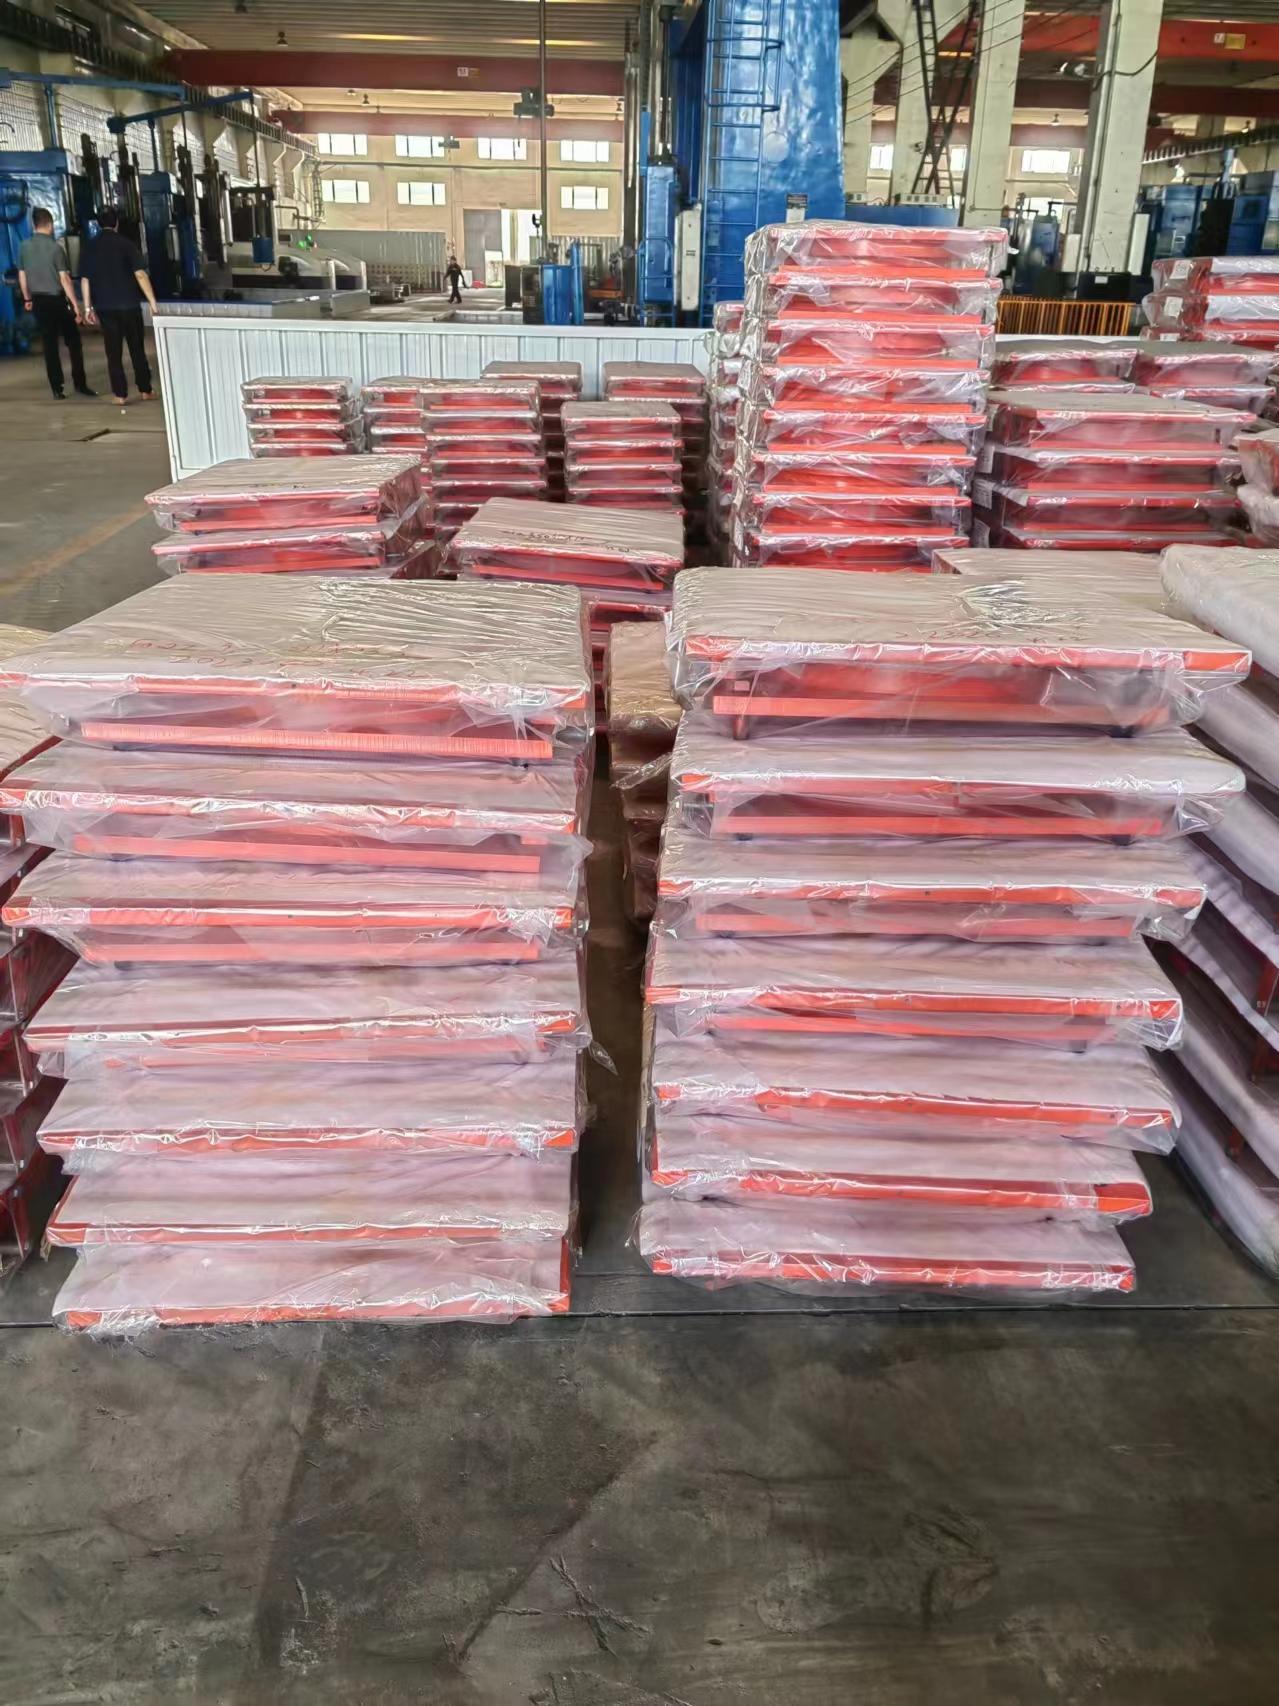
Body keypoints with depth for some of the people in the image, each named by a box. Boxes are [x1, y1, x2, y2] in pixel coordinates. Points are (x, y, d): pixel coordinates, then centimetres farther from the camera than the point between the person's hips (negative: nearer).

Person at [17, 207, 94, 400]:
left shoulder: (24, 246, 2)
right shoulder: (55, 247, -12)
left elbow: (22, 276, 9)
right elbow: (64, 279, -15)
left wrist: (27, 299, 22)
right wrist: (75, 304, -11)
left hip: (39, 301, 4)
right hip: (58, 299, -4)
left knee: (49, 344, 7)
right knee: (73, 342, 7)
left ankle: (57, 389, 7)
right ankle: (80, 384, 6)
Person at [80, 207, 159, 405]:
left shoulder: (91, 248, 5)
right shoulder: (126, 244, -5)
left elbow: (85, 279, 4)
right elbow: (140, 274, -15)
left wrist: (88, 307, 10)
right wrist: (152, 302, -15)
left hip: (104, 306, 2)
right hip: (128, 304, -2)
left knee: (113, 351, 5)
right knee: (137, 348, 9)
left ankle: (120, 394, 2)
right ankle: (145, 390, 12)